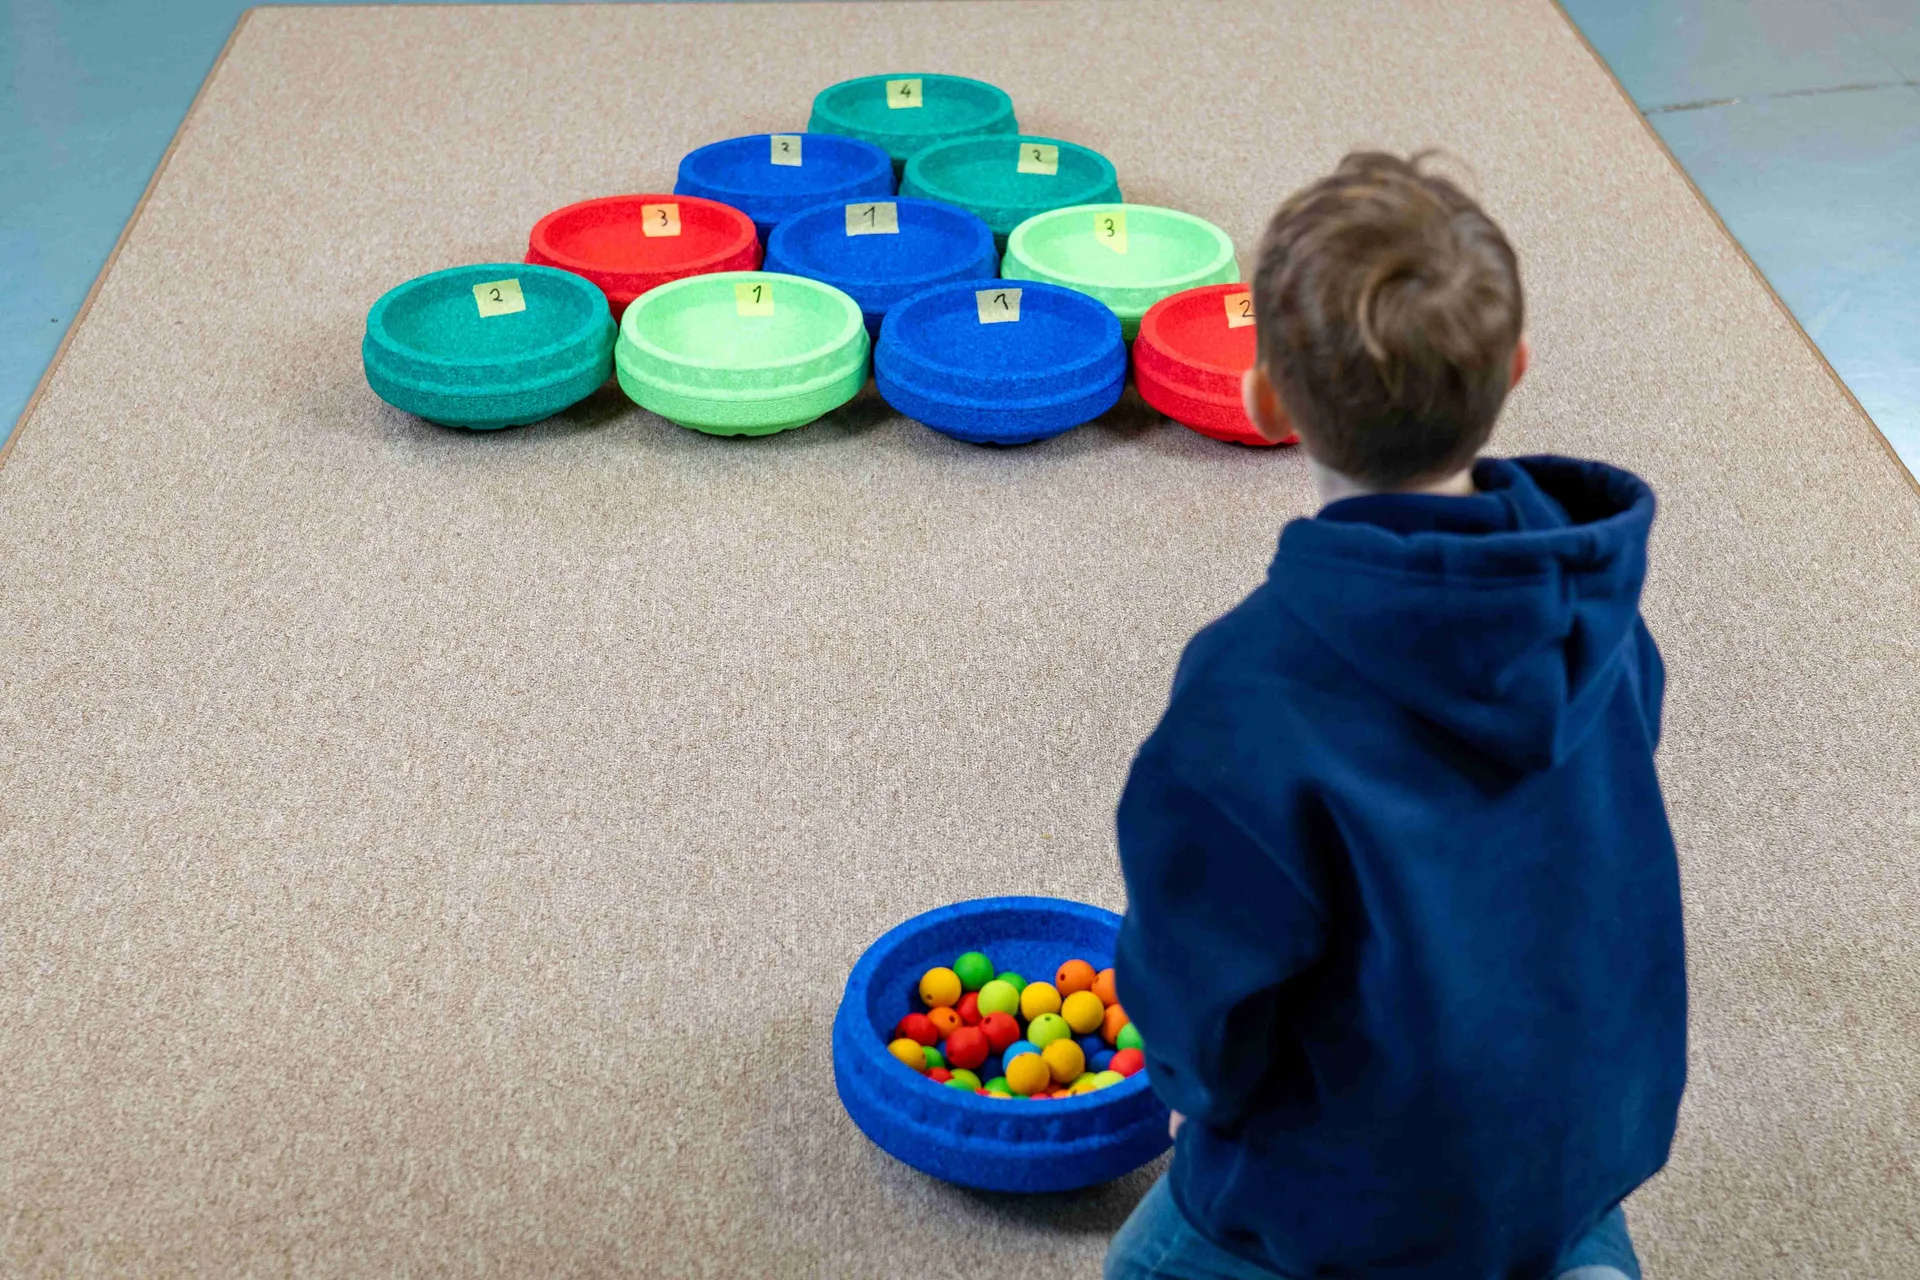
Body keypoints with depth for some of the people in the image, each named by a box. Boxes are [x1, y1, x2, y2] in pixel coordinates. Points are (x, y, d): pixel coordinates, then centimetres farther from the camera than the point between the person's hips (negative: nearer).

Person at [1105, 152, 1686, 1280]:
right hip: (1593, 1135, 6)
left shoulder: (1249, 699, -33)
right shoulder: (1593, 591, -15)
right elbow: (1599, 848, 2)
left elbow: (1200, 1013, -23)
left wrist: (1202, 1095, 0)